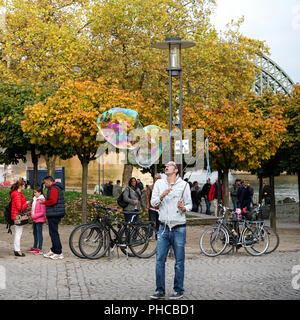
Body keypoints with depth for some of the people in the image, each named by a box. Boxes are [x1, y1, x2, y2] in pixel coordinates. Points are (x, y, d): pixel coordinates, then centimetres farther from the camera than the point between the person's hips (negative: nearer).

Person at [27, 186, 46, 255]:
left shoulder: (41, 200, -16)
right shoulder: (35, 199, 11)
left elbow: (43, 212, -19)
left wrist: (35, 216, -19)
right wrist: (31, 215, 8)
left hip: (39, 219, -9)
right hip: (35, 219, 9)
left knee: (39, 233, -6)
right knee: (35, 233, 17)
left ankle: (40, 249, -2)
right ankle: (35, 247, 28)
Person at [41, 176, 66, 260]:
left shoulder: (53, 188, -13)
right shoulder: (57, 187, 20)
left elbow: (53, 201, -23)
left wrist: (44, 202, -8)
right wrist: (46, 201, 12)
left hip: (54, 214, -11)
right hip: (55, 214, 11)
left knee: (54, 233, -8)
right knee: (53, 233, 16)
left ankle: (59, 253, -7)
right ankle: (53, 250, 23)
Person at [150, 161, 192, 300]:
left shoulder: (184, 185, 2)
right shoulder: (159, 183, 9)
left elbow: (189, 204, 5)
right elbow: (153, 202, 3)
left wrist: (183, 208, -17)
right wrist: (161, 196, -15)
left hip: (179, 228, -2)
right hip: (163, 227, 2)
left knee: (179, 262, 3)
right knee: (160, 260, 2)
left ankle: (178, 290, 14)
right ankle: (160, 290, 11)